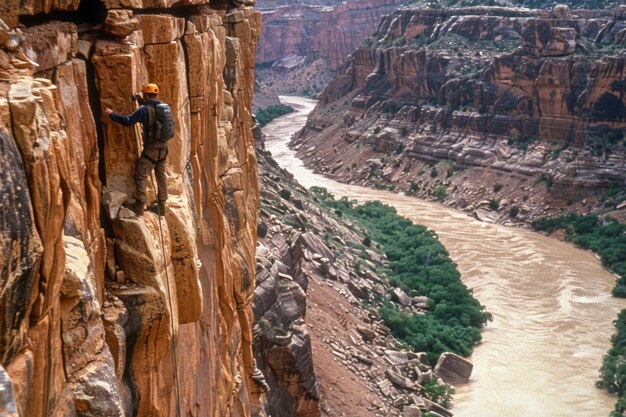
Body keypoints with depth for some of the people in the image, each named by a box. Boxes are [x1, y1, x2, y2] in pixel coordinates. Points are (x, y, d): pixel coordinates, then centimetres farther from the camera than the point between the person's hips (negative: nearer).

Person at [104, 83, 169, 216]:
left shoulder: (144, 109, -15)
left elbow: (128, 121, -19)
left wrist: (111, 114, -8)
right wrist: (140, 101, 30)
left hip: (151, 149, -7)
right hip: (163, 148, 7)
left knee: (141, 175, 2)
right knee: (161, 175, 14)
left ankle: (139, 206, 0)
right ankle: (161, 205, 19)